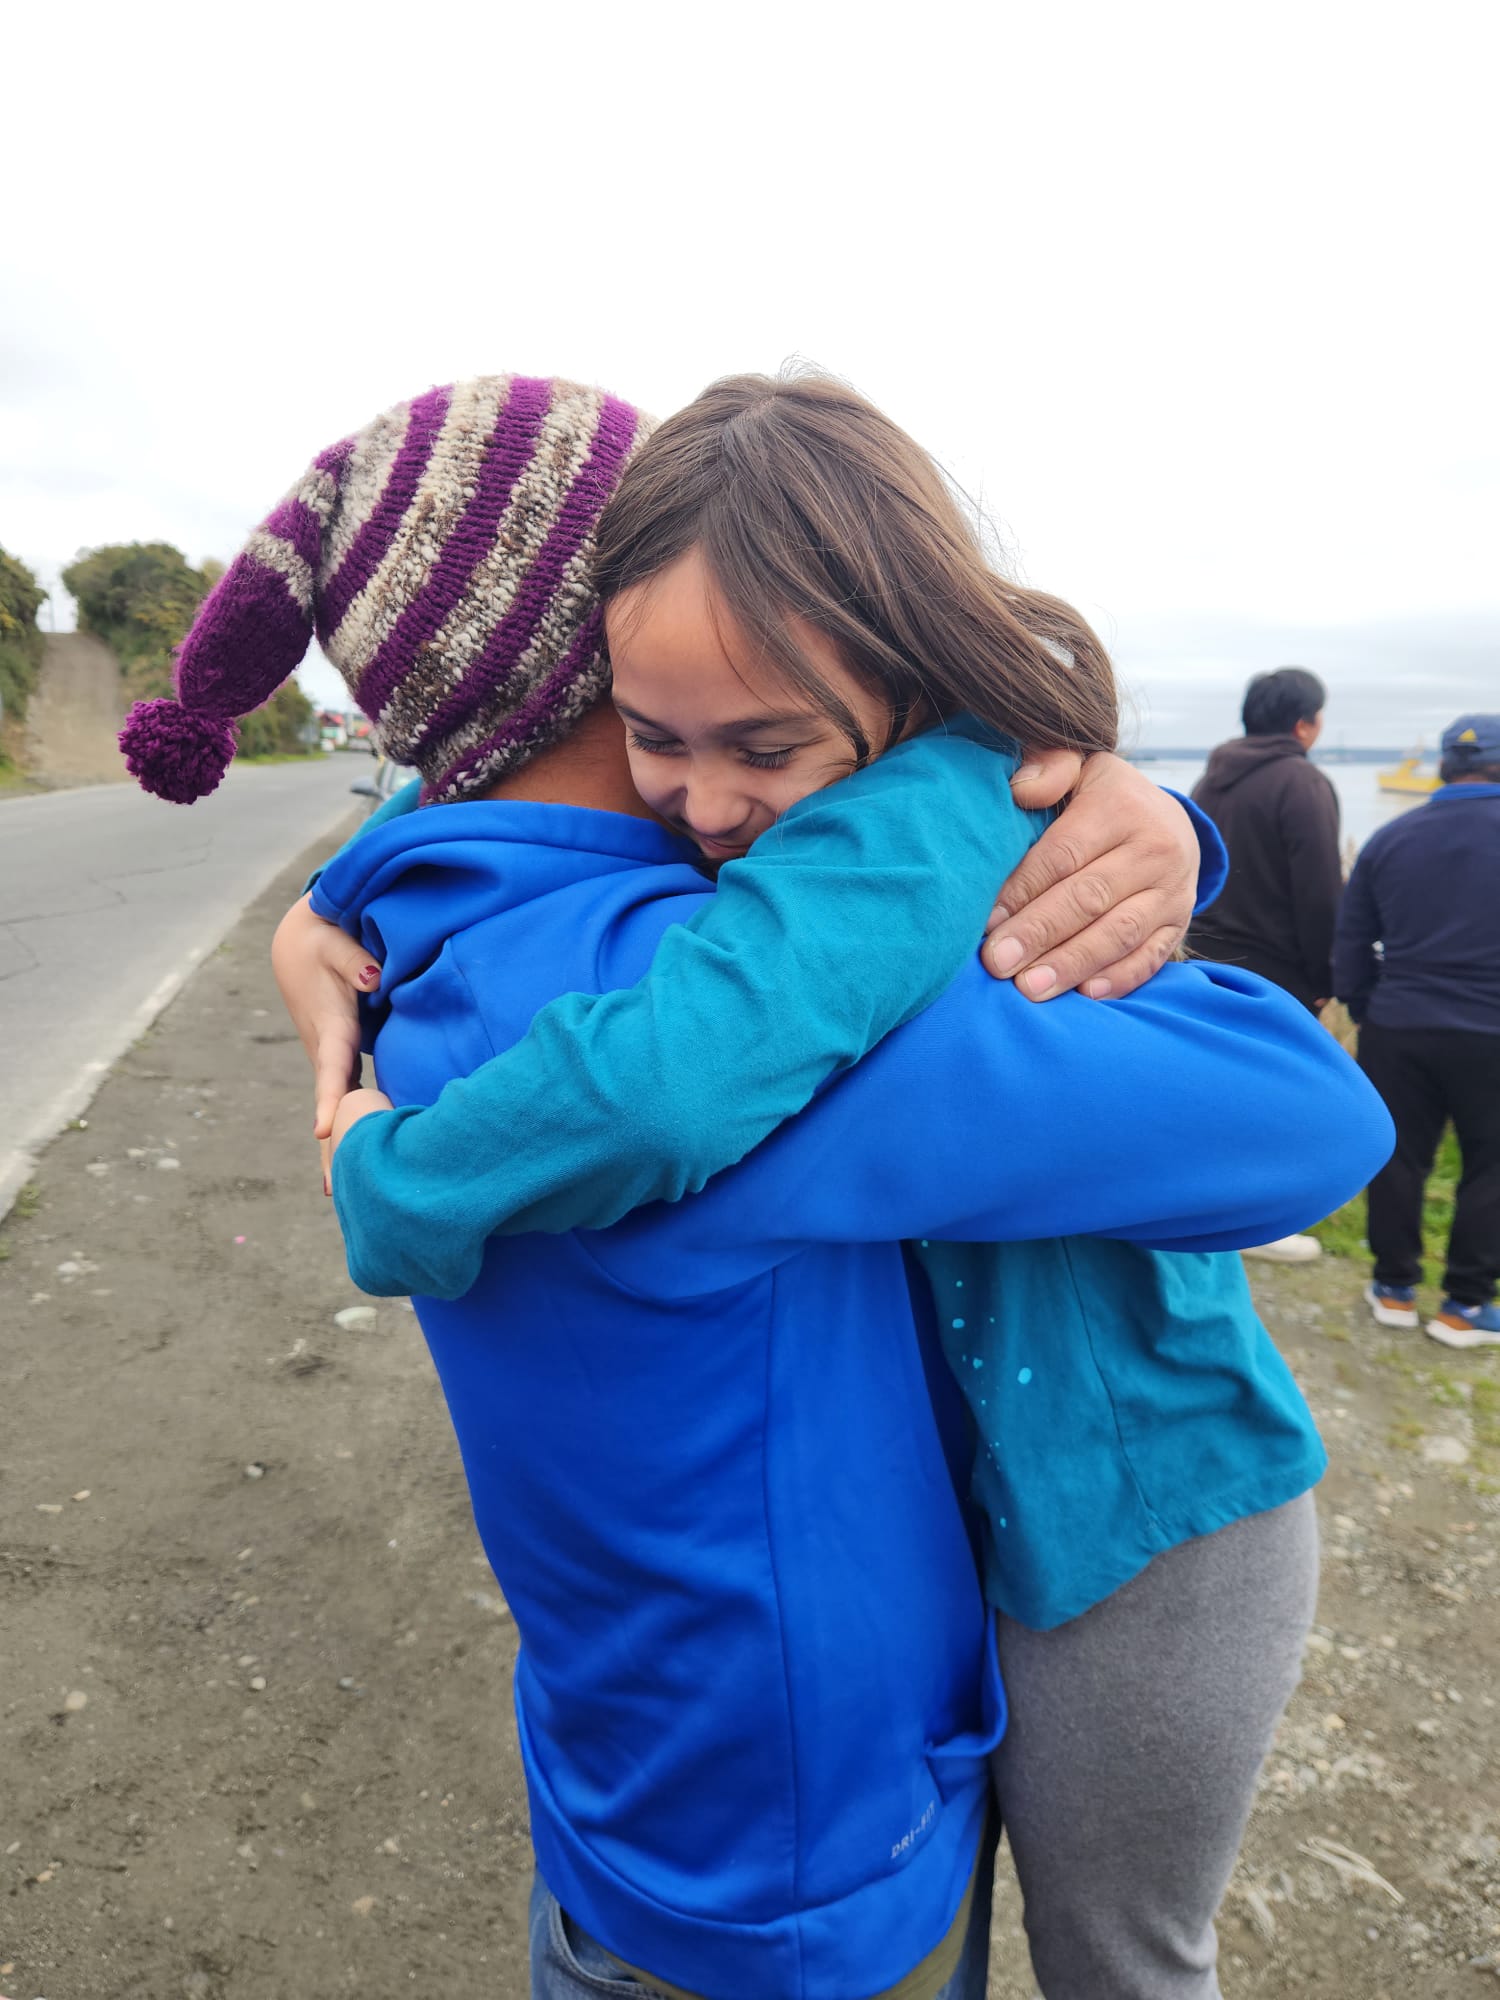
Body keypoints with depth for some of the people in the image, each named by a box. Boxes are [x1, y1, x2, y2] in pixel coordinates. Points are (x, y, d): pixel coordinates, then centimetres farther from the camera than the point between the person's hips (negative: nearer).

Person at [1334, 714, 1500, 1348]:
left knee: (1398, 1158, 13)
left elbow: (1350, 945, 8)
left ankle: (1395, 1288, 22)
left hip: (1396, 1032, 3)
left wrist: (1364, 1010, 20)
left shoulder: (1389, 840, 4)